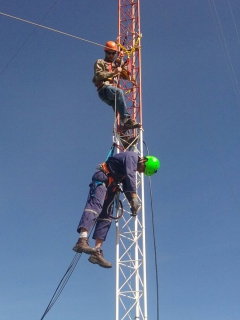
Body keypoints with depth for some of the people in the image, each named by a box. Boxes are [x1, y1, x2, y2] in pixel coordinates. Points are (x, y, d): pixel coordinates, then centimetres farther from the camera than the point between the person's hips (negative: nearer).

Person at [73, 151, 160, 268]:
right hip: (102, 179, -10)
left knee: (105, 217, 0)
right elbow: (130, 176, -21)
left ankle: (97, 252, -5)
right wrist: (134, 198, -25)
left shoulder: (132, 167, 22)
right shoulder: (132, 156, -7)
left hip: (111, 185, 10)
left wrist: (132, 203, 7)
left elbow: (126, 188, 21)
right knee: (95, 205, -28)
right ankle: (82, 240, -46)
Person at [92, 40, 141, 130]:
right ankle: (127, 119, -44)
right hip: (104, 89, -6)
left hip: (113, 90, 6)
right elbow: (98, 75, -2)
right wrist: (113, 72, -10)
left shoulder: (116, 64, 34)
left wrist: (121, 64, 8)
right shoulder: (100, 62, 18)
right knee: (119, 92, -34)